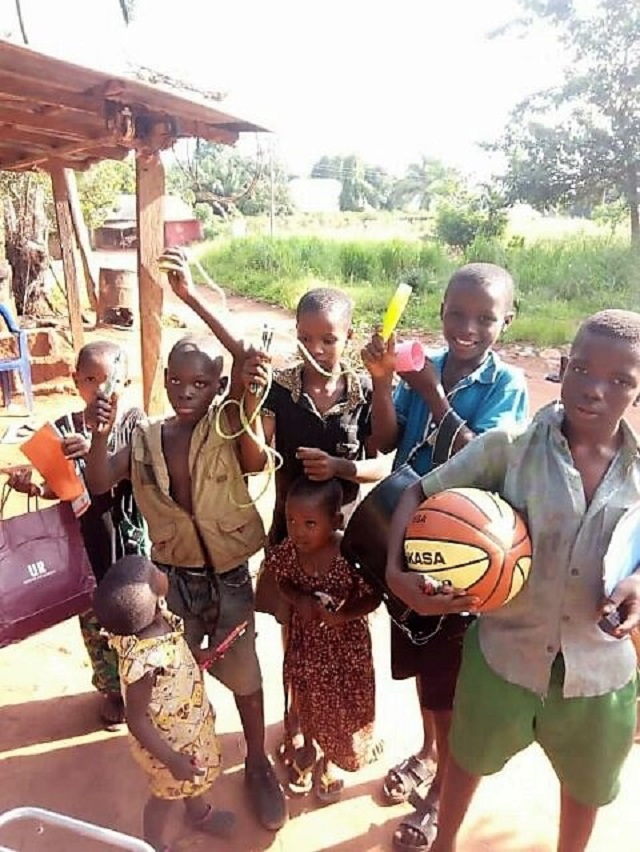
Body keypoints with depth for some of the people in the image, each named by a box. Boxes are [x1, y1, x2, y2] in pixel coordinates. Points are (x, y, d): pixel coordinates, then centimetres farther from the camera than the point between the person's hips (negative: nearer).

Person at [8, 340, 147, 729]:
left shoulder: (134, 421, -10)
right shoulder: (64, 429, -7)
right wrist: (34, 486, -21)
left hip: (132, 539, -1)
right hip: (86, 543, 1)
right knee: (95, 621, 16)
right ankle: (112, 690, 40)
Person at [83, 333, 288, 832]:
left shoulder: (228, 425, -14)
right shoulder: (146, 439, -4)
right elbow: (98, 484, -11)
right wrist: (101, 433, -28)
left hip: (228, 578, -3)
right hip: (172, 579, 3)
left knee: (244, 676, 14)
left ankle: (257, 763, 39)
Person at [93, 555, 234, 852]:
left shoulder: (156, 621, -20)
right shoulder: (144, 661, -44)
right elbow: (136, 721, -29)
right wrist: (172, 759, -22)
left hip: (188, 725, 7)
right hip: (167, 741, -7)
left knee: (195, 777, 33)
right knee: (166, 794, 22)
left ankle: (199, 814, 63)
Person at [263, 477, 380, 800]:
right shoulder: (288, 550, -21)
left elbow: (373, 597, -18)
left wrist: (341, 616, -31)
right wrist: (299, 600, -22)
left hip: (345, 644, -3)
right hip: (305, 640, 3)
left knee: (342, 704, 20)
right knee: (306, 698, 26)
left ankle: (331, 760, 51)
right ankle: (308, 749, 57)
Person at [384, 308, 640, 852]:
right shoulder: (508, 448, -18)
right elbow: (419, 494, -12)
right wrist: (396, 572, -25)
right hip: (503, 655, -1)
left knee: (587, 787, 28)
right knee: (469, 760, 26)